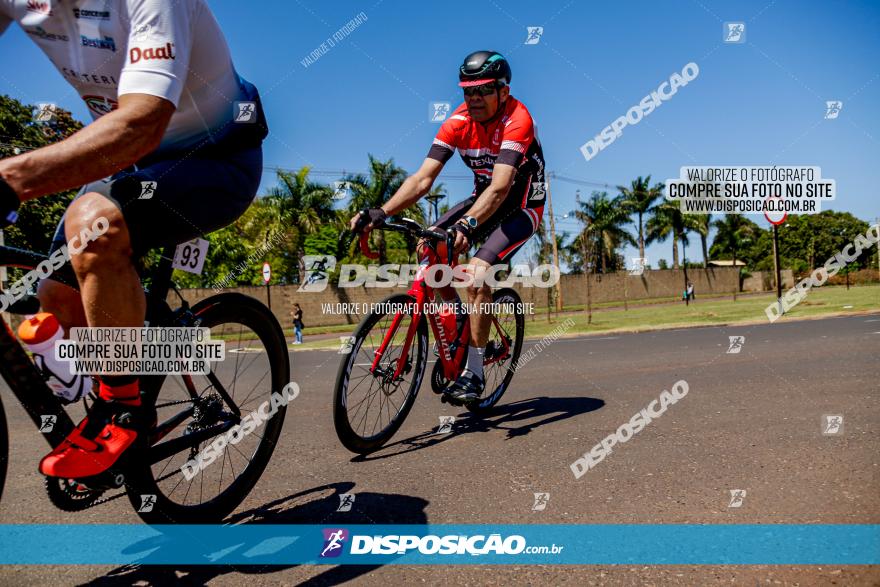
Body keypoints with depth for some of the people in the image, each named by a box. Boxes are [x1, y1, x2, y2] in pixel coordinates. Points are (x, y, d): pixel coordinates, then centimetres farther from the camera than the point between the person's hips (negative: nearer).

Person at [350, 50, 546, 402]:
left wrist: (467, 225, -55)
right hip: (484, 200, 6)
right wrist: (381, 212, -31)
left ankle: (473, 374, -14)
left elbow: (500, 187, -38)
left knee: (477, 274, -26)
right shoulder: (458, 122, -10)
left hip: (522, 208, -6)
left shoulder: (516, 119, -25)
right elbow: (423, 178, -17)